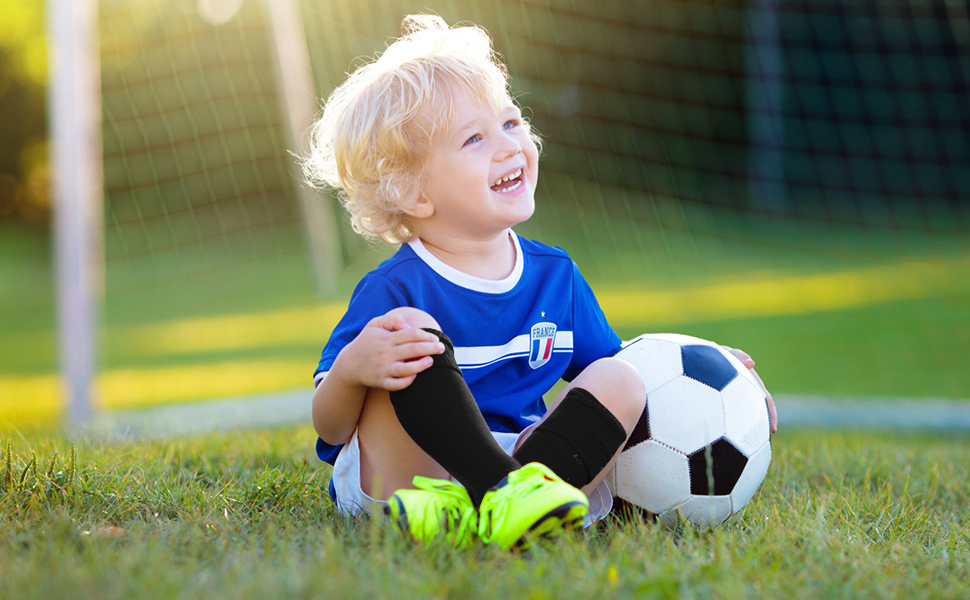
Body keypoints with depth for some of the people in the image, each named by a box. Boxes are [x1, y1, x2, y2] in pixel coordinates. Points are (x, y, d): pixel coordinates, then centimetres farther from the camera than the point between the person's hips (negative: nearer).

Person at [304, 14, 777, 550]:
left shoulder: (556, 277, 10)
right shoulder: (394, 291, -9)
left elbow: (606, 363, 22)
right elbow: (329, 428, -10)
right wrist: (350, 370, -33)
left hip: (518, 456, 5)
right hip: (399, 474, -5)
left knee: (621, 381, -14)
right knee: (417, 343, -25)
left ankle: (470, 509, -35)